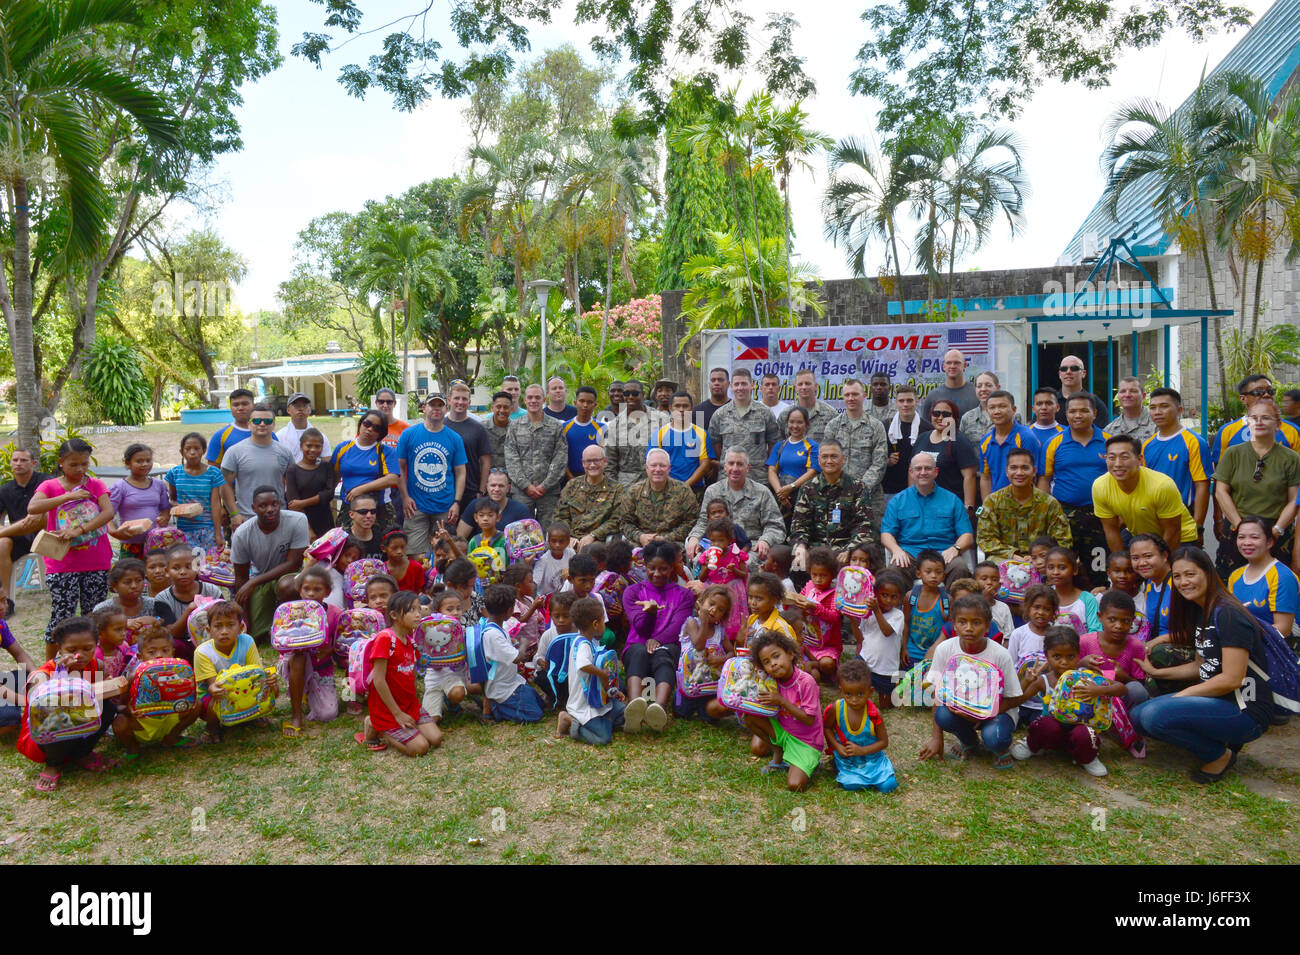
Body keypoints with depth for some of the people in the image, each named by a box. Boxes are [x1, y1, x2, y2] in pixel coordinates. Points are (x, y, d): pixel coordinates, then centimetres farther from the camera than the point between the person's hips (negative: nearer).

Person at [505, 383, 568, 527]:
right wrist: (525, 485, -8)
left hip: (549, 490, -1)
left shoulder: (556, 426, 6)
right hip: (521, 490, 1)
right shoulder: (515, 426, 9)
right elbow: (511, 458, 2)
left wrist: (545, 485, -9)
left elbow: (560, 459, -1)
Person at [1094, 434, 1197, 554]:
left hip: (1180, 540, -3)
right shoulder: (1100, 487, -21)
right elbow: (1111, 530, -9)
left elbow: (1172, 532, -20)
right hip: (1137, 536, 3)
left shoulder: (1162, 486, -31)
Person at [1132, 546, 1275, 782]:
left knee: (1156, 715, -29)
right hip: (1216, 702, 10)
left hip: (1246, 713, -9)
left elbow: (1232, 679, -21)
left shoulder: (1228, 614, -17)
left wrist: (1184, 695, -13)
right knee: (1138, 716, -1)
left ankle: (1220, 755, -4)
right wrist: (1156, 672, 13)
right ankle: (1221, 741, 9)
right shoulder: (1199, 612, 12)